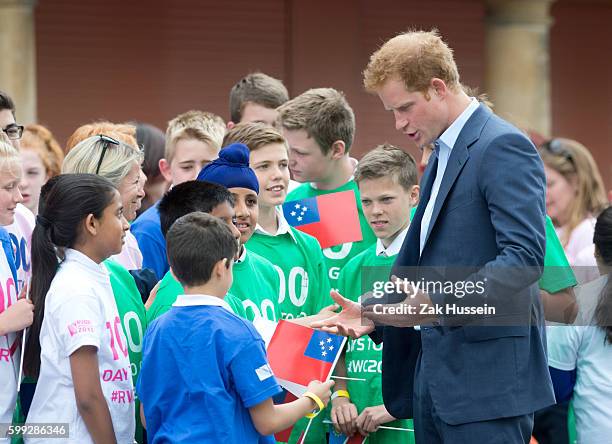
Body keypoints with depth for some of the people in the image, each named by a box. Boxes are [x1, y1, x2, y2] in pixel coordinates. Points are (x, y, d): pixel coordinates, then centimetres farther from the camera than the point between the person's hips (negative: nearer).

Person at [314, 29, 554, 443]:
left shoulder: (503, 146, -11)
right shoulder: (442, 157, 20)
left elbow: (525, 257, -20)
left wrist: (441, 302, -27)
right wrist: (374, 316, 10)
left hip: (487, 381, -9)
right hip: (436, 375, 10)